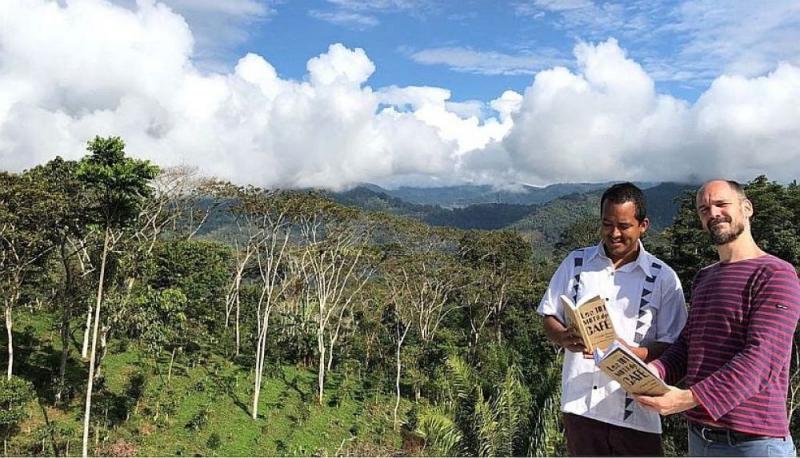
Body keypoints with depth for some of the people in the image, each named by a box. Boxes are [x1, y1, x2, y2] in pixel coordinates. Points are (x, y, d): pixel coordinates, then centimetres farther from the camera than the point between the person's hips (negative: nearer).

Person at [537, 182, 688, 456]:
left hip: (635, 411, -2)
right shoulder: (575, 263, 4)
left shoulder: (663, 278, -2)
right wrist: (565, 338, -14)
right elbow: (549, 318, 7)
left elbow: (673, 346, -3)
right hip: (580, 405, 2)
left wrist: (631, 353, -21)